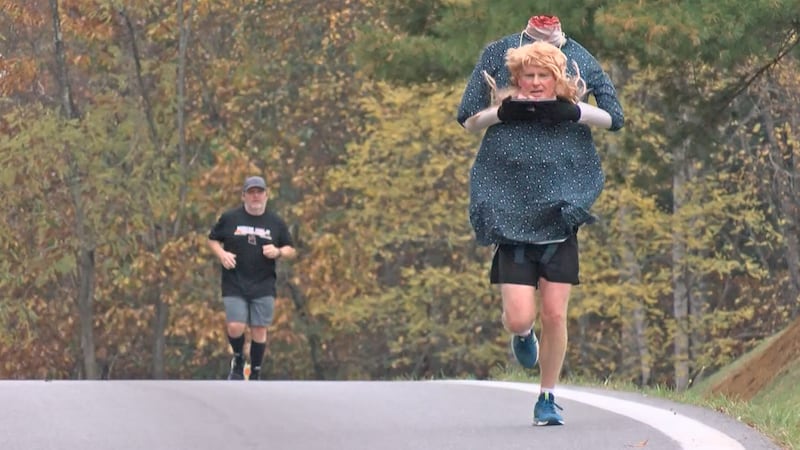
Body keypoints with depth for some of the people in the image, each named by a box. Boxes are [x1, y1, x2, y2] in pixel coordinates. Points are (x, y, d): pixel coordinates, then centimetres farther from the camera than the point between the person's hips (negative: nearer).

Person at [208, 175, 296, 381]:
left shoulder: (276, 223, 7)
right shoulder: (229, 218, 3)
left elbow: (291, 251, 13)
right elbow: (212, 239, 12)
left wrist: (278, 252, -9)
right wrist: (221, 254, -8)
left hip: (263, 286, 1)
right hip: (234, 285, -1)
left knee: (259, 330, 0)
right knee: (235, 327, -13)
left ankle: (255, 374, 13)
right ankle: (238, 360, 18)